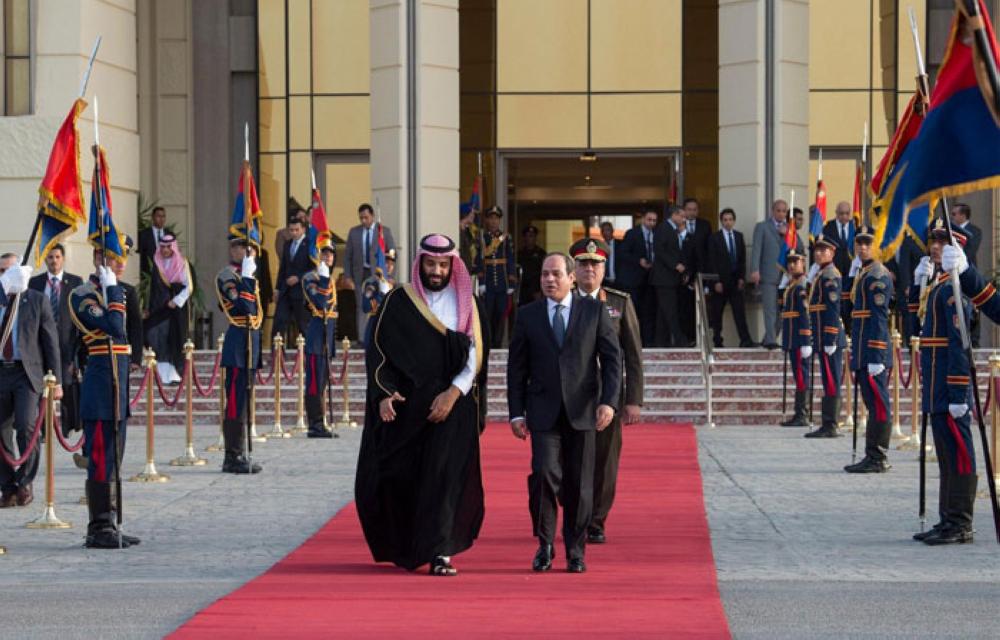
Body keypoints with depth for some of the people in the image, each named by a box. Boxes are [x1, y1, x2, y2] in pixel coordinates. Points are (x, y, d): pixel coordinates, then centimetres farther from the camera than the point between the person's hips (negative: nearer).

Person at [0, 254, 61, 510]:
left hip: (27, 373, -3)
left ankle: (25, 483, 0)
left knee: (26, 427, -15)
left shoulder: (37, 301, 5)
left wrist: (56, 380, -3)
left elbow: (51, 341, 3)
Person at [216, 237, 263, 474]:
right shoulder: (228, 275, -10)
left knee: (243, 402, 11)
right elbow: (245, 307, -23)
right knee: (236, 402, -8)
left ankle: (238, 456, 15)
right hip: (238, 344, -9)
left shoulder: (247, 275, 18)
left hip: (251, 342, 9)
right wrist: (247, 278, -20)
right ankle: (233, 458, -6)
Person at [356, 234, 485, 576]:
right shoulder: (398, 301, 3)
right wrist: (383, 394, -13)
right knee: (399, 476, 2)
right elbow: (377, 350, 1)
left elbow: (474, 356, 1)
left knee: (444, 474, -8)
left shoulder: (464, 303, 6)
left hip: (449, 404, 0)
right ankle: (403, 547, 23)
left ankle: (439, 552, -7)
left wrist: (453, 393, -13)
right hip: (404, 404, 0)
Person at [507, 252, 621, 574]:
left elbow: (612, 358, 2)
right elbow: (516, 367, 9)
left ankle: (575, 551, 16)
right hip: (543, 411, 0)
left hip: (582, 411, 0)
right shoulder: (528, 315, 7)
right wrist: (516, 413, 2)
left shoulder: (595, 311, 5)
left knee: (579, 484, 3)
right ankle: (545, 544, 2)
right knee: (544, 473, -15)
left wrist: (609, 401, -10)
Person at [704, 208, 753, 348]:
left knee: (740, 311, -6)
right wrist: (716, 281, -12)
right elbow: (711, 262, -6)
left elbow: (742, 258, 11)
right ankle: (717, 340, 10)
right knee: (717, 313, 2)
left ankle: (745, 340, -12)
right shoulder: (714, 238, -2)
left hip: (736, 280, 3)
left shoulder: (739, 236, 11)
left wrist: (742, 277, 0)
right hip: (720, 281, -3)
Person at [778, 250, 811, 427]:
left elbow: (806, 314, -18)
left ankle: (802, 416, -7)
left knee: (801, 376, -8)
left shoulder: (802, 286, -12)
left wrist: (806, 343, -22)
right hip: (793, 341, 10)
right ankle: (800, 415, 16)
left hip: (799, 339, -10)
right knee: (799, 376, 12)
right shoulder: (792, 284, 18)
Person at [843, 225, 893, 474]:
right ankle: (873, 457, 15)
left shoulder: (878, 276, -12)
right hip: (862, 352, 10)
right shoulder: (861, 273, 18)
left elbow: (879, 318, -18)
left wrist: (876, 358, -21)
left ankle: (877, 459, -6)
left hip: (873, 353, -10)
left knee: (877, 404, -7)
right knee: (873, 404, 11)